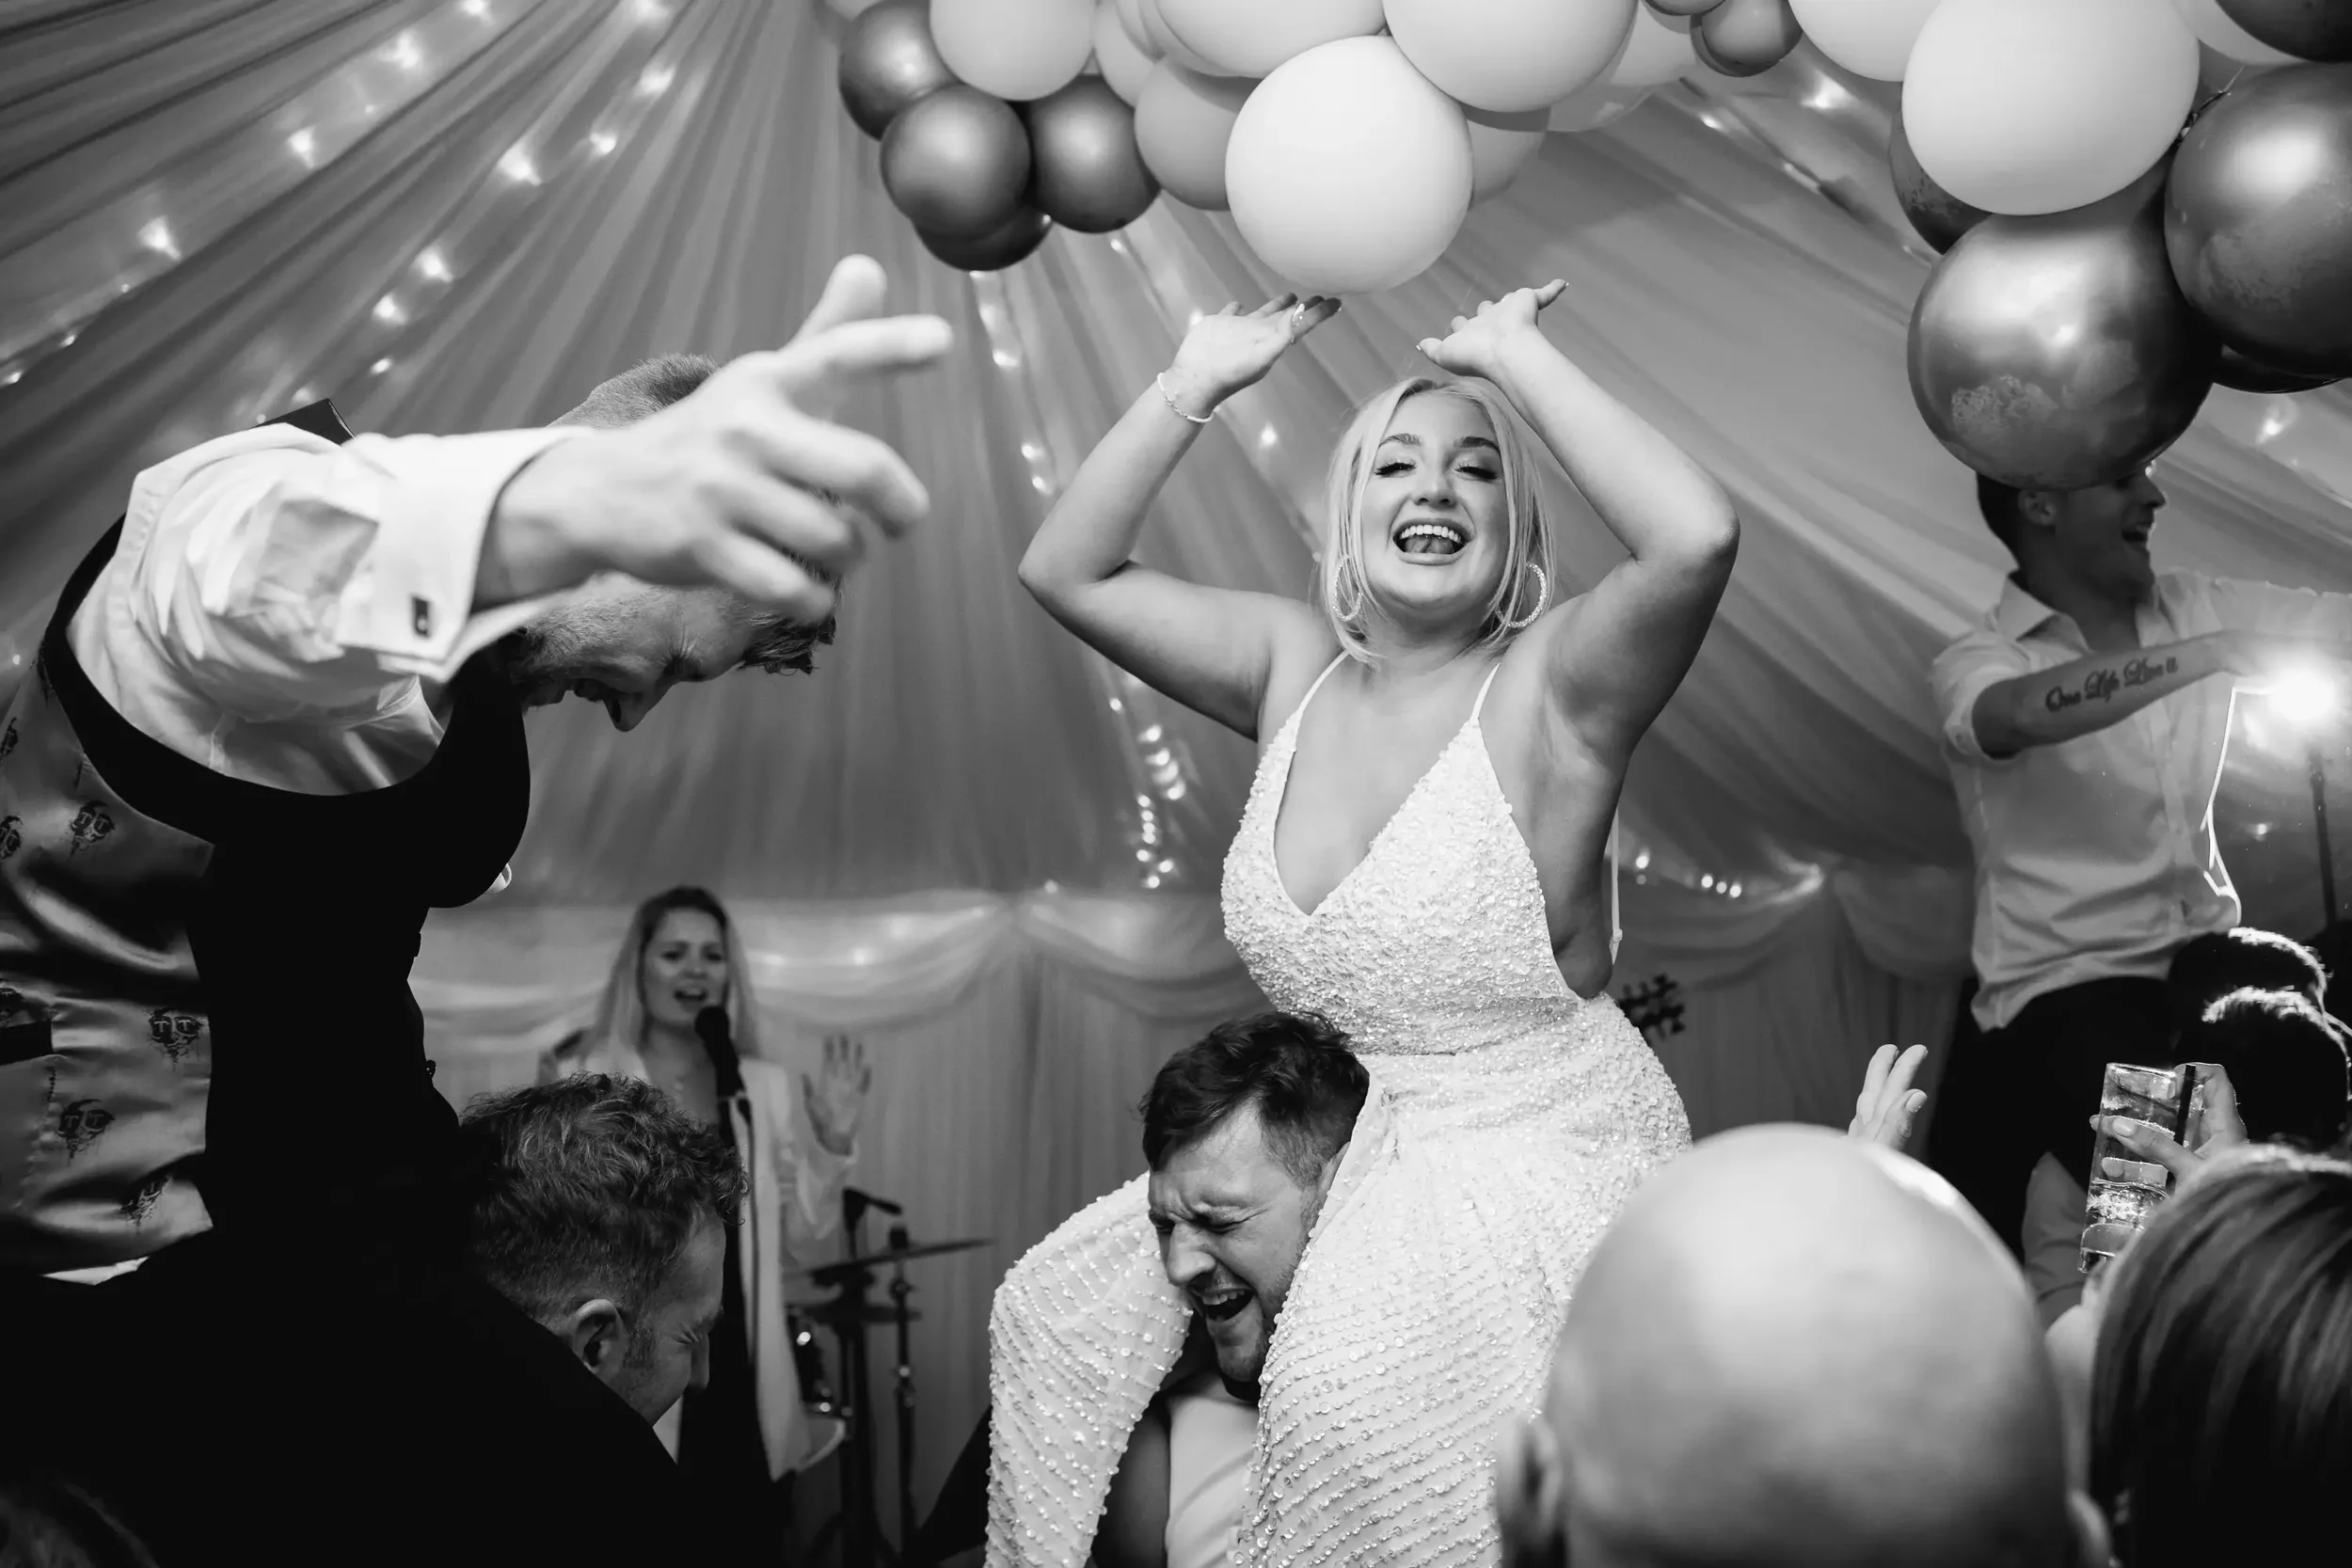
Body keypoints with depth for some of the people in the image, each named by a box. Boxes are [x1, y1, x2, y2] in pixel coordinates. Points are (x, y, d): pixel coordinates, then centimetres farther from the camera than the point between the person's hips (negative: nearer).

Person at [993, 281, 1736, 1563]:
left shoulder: (1550, 685, -14)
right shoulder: (1295, 669, 3)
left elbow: (1696, 538, -33)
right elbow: (1066, 571, 3)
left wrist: (1512, 358, -22)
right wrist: (1194, 385, -5)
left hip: (1544, 1152, -6)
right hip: (1345, 1138, 6)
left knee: (1356, 1390, -31)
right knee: (1054, 1305, 9)